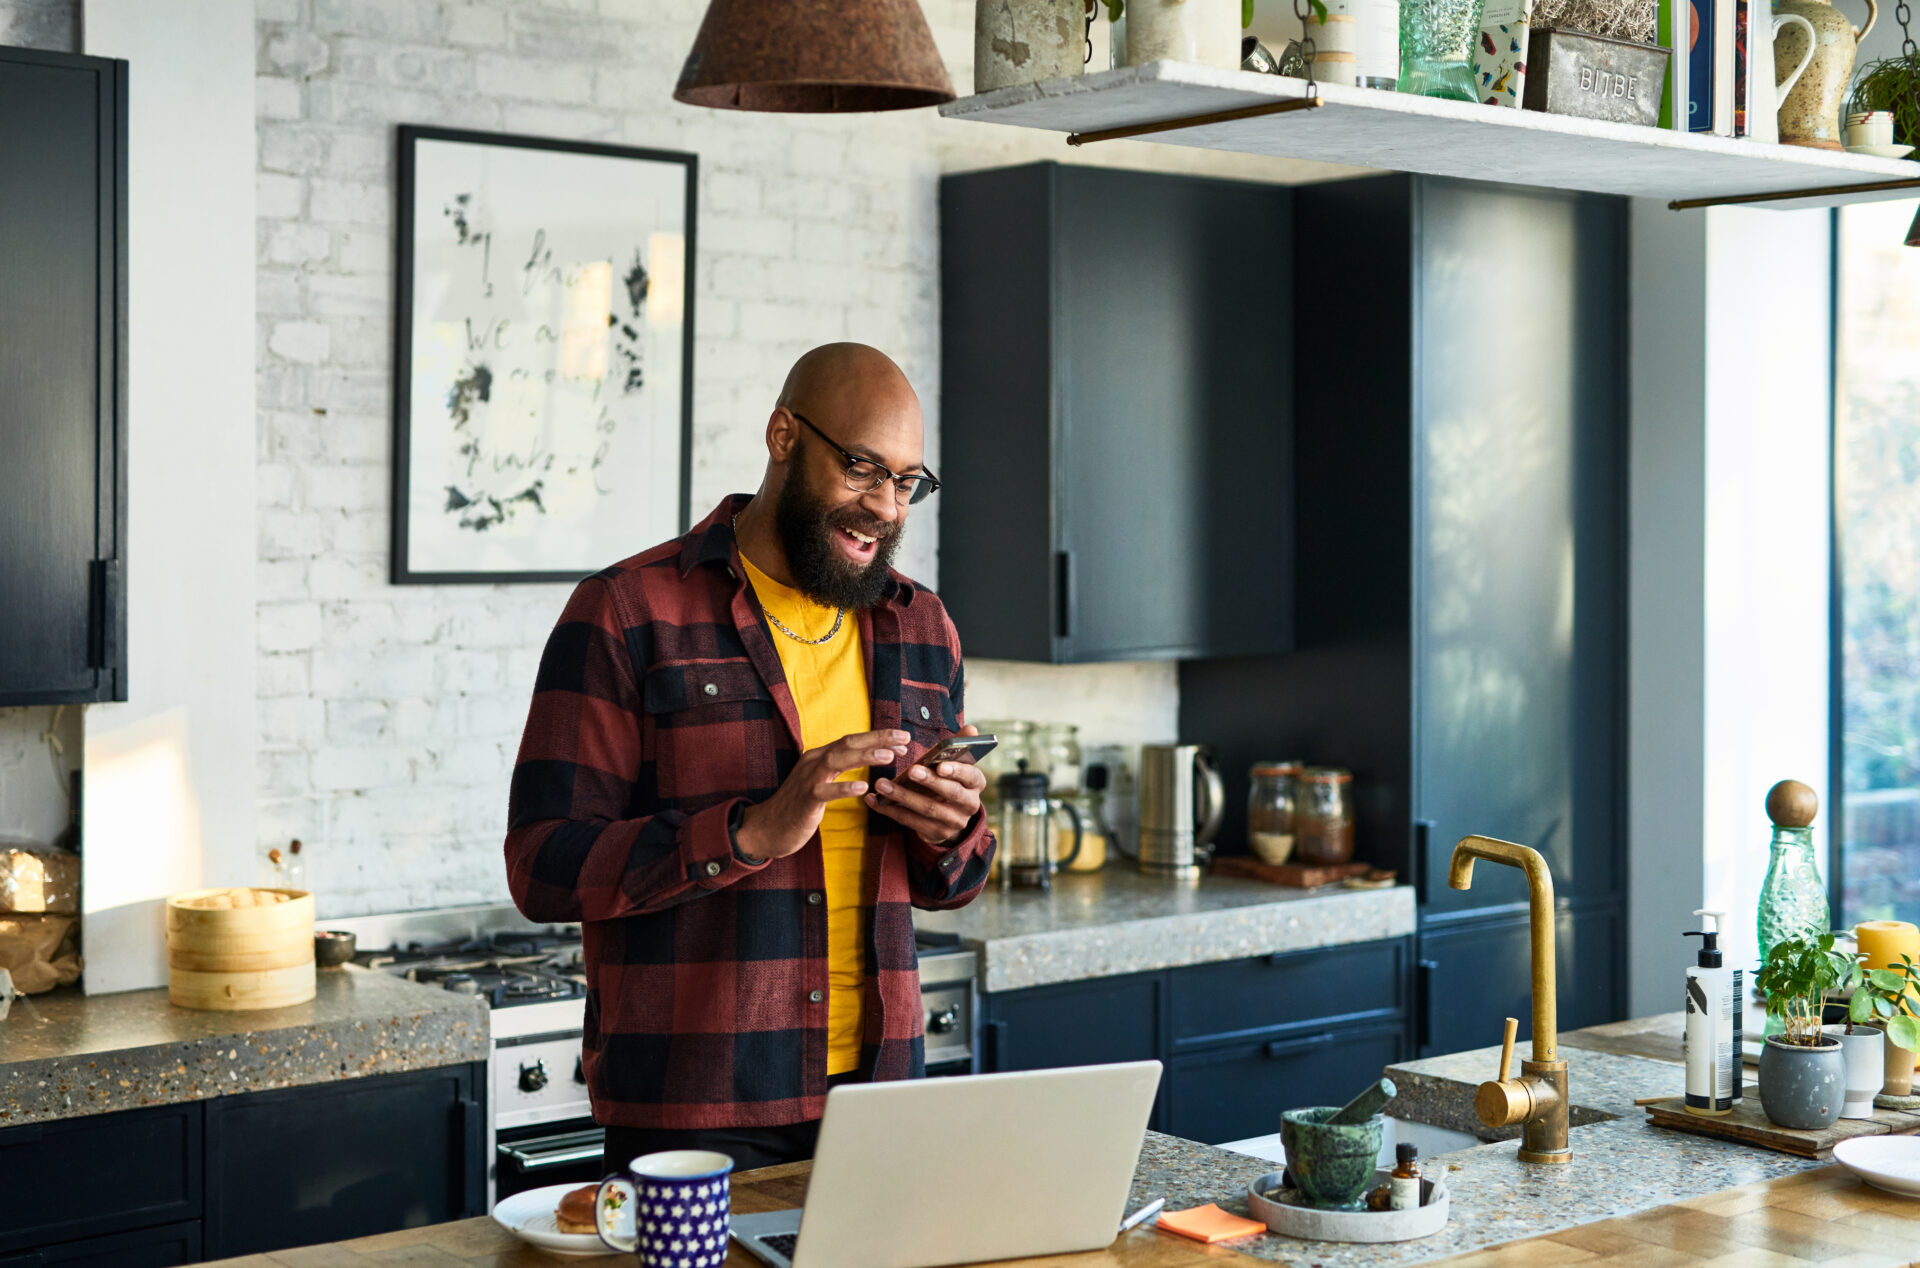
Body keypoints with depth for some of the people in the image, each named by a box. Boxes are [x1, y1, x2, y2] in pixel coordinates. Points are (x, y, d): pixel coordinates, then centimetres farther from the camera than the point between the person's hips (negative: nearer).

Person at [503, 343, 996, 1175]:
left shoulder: (922, 630, 12)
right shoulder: (625, 615, -5)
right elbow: (544, 867, -12)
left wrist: (953, 836, -5)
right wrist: (755, 832, -23)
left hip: (877, 1102, 5)